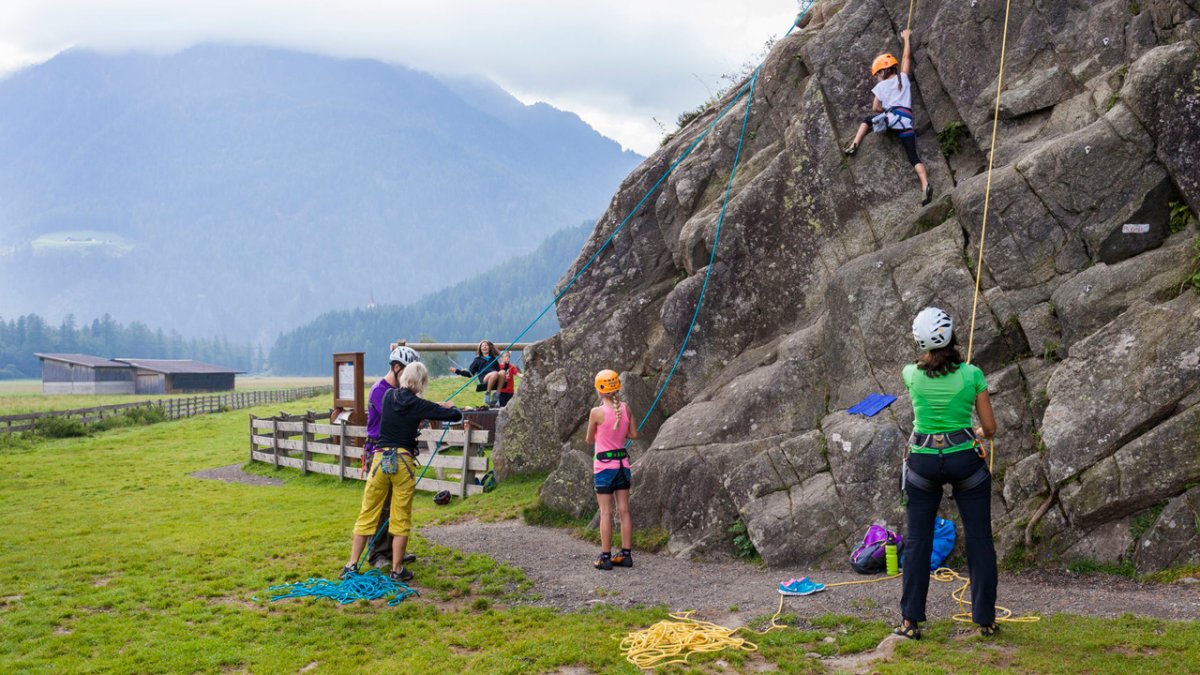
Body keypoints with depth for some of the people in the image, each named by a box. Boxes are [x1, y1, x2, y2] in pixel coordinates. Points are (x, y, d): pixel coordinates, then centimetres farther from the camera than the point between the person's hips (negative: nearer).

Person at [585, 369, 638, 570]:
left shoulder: (597, 412, -15)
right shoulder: (625, 408, -2)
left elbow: (590, 440, -2)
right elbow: (634, 435, 5)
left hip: (604, 464, -4)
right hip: (622, 462, 4)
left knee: (606, 512, 0)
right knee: (624, 510, 9)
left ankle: (605, 557, 3)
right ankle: (626, 554, 13)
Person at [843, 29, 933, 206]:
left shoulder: (880, 86, 15)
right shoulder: (903, 78, 21)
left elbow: (875, 108, 11)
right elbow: (906, 57, 31)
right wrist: (906, 38, 46)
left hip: (891, 117, -2)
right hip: (907, 122, 2)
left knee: (867, 120, 29)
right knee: (914, 157, -4)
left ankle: (854, 145, 12)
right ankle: (926, 186, -25)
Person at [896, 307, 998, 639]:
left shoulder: (911, 374, -7)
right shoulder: (971, 375, -10)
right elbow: (991, 427, -3)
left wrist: (931, 350, 38)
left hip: (923, 462, 1)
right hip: (965, 460, -1)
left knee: (918, 541, 9)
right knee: (979, 539, 10)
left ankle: (911, 621, 9)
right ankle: (986, 619, 16)